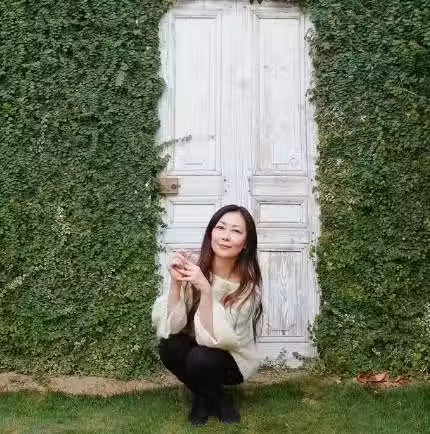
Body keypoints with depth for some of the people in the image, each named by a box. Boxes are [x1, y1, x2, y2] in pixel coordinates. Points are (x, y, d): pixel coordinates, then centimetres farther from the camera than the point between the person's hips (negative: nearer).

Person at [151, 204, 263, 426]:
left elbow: (215, 337, -30)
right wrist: (176, 282, -37)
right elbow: (169, 326, -22)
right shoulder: (195, 268, -19)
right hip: (195, 348, 3)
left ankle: (217, 399, 4)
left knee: (200, 359, -31)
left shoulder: (248, 283, -24)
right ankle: (202, 395, 4)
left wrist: (206, 289, -40)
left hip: (232, 358, -2)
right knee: (169, 346, -27)